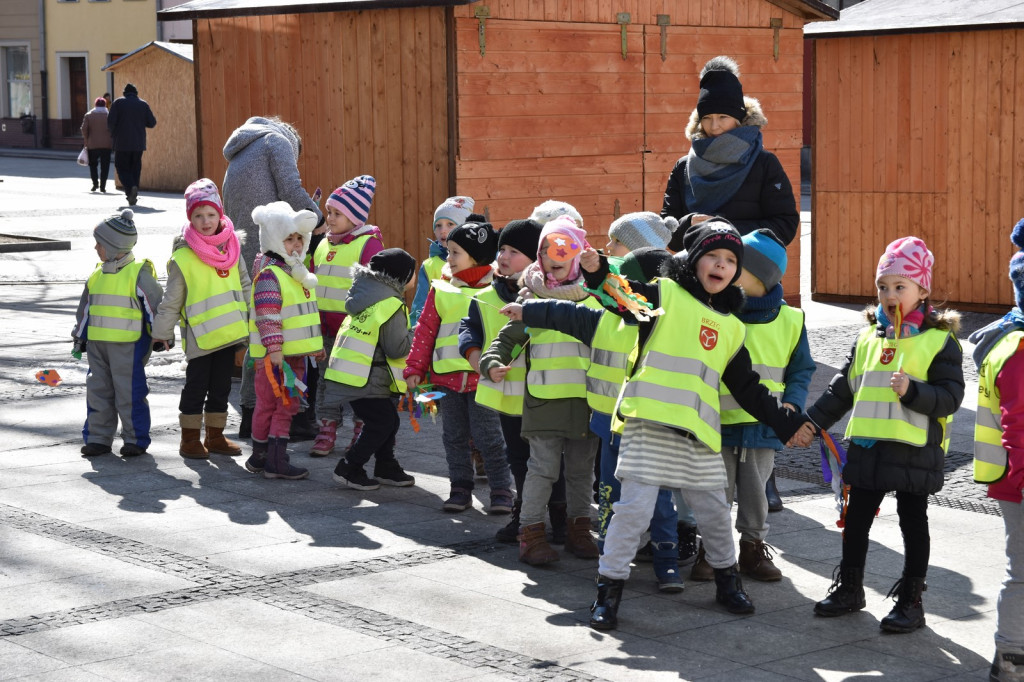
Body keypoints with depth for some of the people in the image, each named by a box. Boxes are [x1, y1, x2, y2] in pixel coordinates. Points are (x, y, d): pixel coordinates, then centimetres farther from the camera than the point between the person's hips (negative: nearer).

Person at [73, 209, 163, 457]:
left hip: (128, 345, -7)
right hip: (97, 343, 7)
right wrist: (80, 337, 21)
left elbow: (155, 305, -6)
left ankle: (135, 439, 6)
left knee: (129, 392, -3)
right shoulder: (97, 274, 11)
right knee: (98, 390, 9)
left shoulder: (138, 274, -10)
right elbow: (85, 308, 20)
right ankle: (98, 437, 16)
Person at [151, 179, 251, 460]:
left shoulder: (231, 247, 6)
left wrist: (252, 318, 15)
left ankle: (215, 436, 23)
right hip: (199, 335, -5)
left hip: (229, 331, 5)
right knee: (196, 386, 1)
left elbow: (245, 286, 16)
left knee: (221, 386, 12)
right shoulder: (182, 257, -9)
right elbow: (172, 300, -2)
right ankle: (190, 438, 11)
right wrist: (162, 331, 1)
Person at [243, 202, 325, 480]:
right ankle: (261, 456, 3)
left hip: (295, 353, 9)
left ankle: (275, 458, 15)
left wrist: (317, 345, 27)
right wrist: (274, 347, -26)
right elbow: (267, 316, -21)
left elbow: (306, 312, 25)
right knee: (269, 404, -3)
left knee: (288, 405, 10)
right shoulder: (268, 274, -15)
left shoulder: (297, 273, 15)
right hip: (274, 355, -9)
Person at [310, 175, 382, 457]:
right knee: (326, 379, 10)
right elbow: (313, 284, 20)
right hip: (325, 327, 6)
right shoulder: (323, 245, 14)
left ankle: (362, 432, 11)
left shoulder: (368, 243, -8)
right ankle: (326, 431, 17)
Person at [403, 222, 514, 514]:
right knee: (454, 436, 9)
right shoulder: (441, 290, 8)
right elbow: (425, 330, 11)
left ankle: (502, 490, 7)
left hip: (483, 377, -4)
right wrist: (415, 369, 6)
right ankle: (460, 488, 20)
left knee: (488, 436, -3)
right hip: (447, 376, 4)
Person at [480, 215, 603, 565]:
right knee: (543, 467, -3)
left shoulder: (595, 295, 8)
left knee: (582, 468, 12)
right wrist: (493, 363, -11)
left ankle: (578, 528, 23)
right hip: (544, 397, -2)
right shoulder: (531, 297, 4)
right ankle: (531, 533, 4)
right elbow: (508, 337, 4)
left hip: (586, 397, 2)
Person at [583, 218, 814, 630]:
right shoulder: (664, 294, 3)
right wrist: (597, 272, -30)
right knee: (635, 507, -9)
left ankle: (727, 581, 34)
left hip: (700, 434, 5)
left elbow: (748, 390, 21)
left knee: (714, 512, 12)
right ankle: (609, 589, 2)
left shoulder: (731, 328, 18)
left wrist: (787, 424, 18)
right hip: (651, 425, -5)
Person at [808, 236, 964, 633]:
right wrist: (810, 423, 12)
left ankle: (910, 601, 13)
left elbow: (951, 395, -10)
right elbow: (843, 388, 18)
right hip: (866, 446, 6)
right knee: (856, 520, 13)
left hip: (914, 451, -5)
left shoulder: (939, 340, -5)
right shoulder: (869, 337, 11)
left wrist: (913, 391, -25)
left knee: (913, 524, 5)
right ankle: (849, 589, 28)